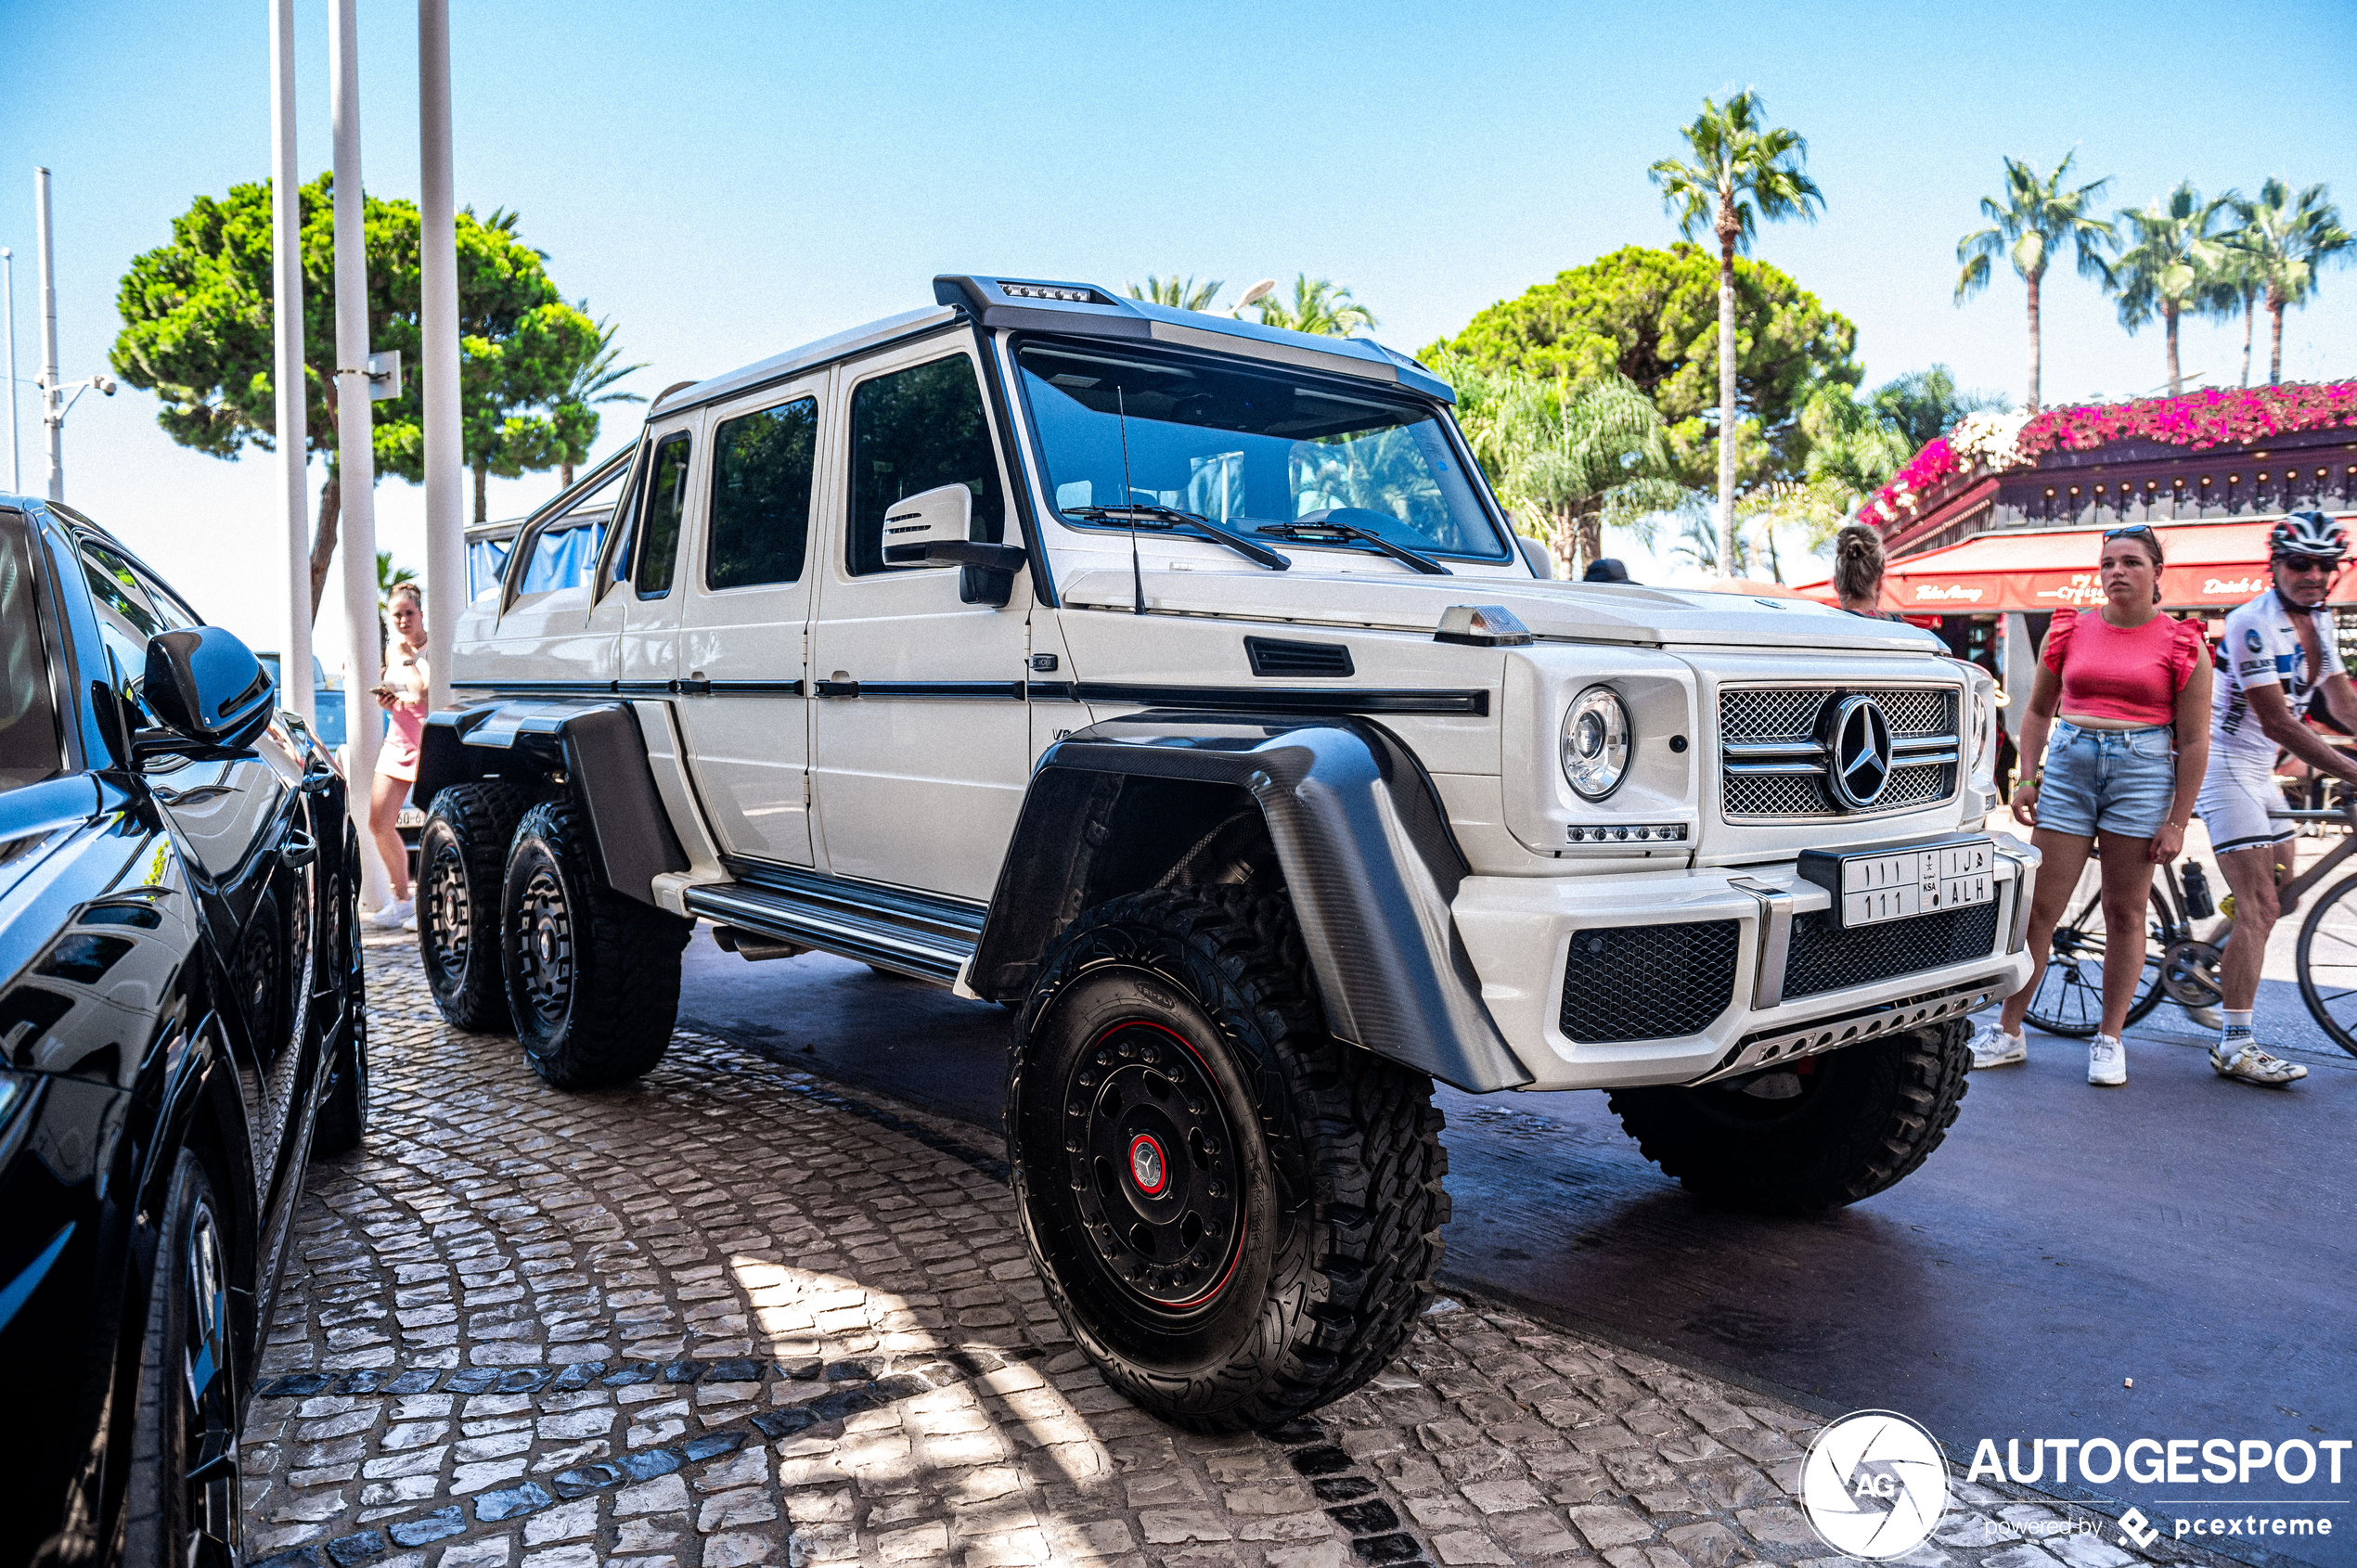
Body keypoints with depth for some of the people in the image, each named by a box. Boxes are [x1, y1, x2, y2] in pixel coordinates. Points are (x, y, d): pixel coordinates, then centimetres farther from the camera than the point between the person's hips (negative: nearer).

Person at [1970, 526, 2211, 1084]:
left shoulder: (2183, 644, 2)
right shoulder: (2069, 630, 9)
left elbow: (2194, 741, 1)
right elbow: (2038, 710, 16)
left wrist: (2177, 822, -4)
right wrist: (2026, 779, 6)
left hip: (2143, 771, -1)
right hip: (2068, 766, 2)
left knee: (2125, 912, 4)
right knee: (2040, 909, 1)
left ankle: (2109, 1040, 16)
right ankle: (2007, 1032, 10)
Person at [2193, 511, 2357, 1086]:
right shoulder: (2251, 623, -19)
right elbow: (2277, 722, -24)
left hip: (2260, 770, 9)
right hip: (2224, 765, -9)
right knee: (2259, 907, -14)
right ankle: (2235, 1046, -12)